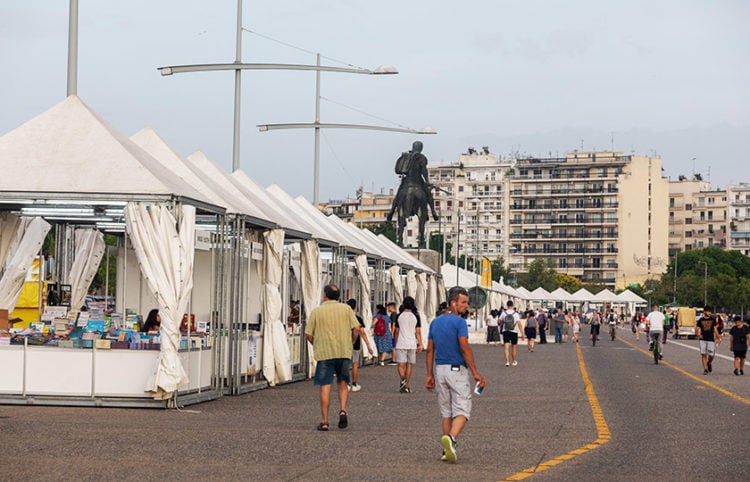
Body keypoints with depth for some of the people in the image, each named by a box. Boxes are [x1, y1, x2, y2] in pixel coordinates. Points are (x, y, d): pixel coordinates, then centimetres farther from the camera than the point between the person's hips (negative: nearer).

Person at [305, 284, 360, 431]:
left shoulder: (316, 311, 1)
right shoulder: (346, 309, 4)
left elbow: (308, 334, 0)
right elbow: (356, 328, -3)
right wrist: (351, 343, 12)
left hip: (324, 353, -1)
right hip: (344, 352, 2)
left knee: (325, 387, 1)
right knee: (343, 383, 17)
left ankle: (324, 422, 1)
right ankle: (342, 410, -4)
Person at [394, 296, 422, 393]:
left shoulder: (399, 316, 2)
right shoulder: (416, 316, 0)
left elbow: (397, 332, 8)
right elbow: (418, 332, -2)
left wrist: (396, 344, 18)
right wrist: (420, 345, 3)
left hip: (401, 344, 0)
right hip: (412, 344, 0)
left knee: (401, 365, 0)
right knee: (409, 365, 9)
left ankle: (402, 378, -29)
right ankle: (406, 386, 9)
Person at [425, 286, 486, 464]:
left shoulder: (435, 322, 10)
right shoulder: (459, 322, -11)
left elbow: (430, 350, 11)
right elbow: (465, 348, -18)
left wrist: (430, 374, 14)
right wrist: (475, 373, -16)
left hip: (440, 369, 7)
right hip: (458, 370, -6)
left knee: (446, 412, 14)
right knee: (462, 411, -5)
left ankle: (447, 450, 13)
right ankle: (451, 438, -30)